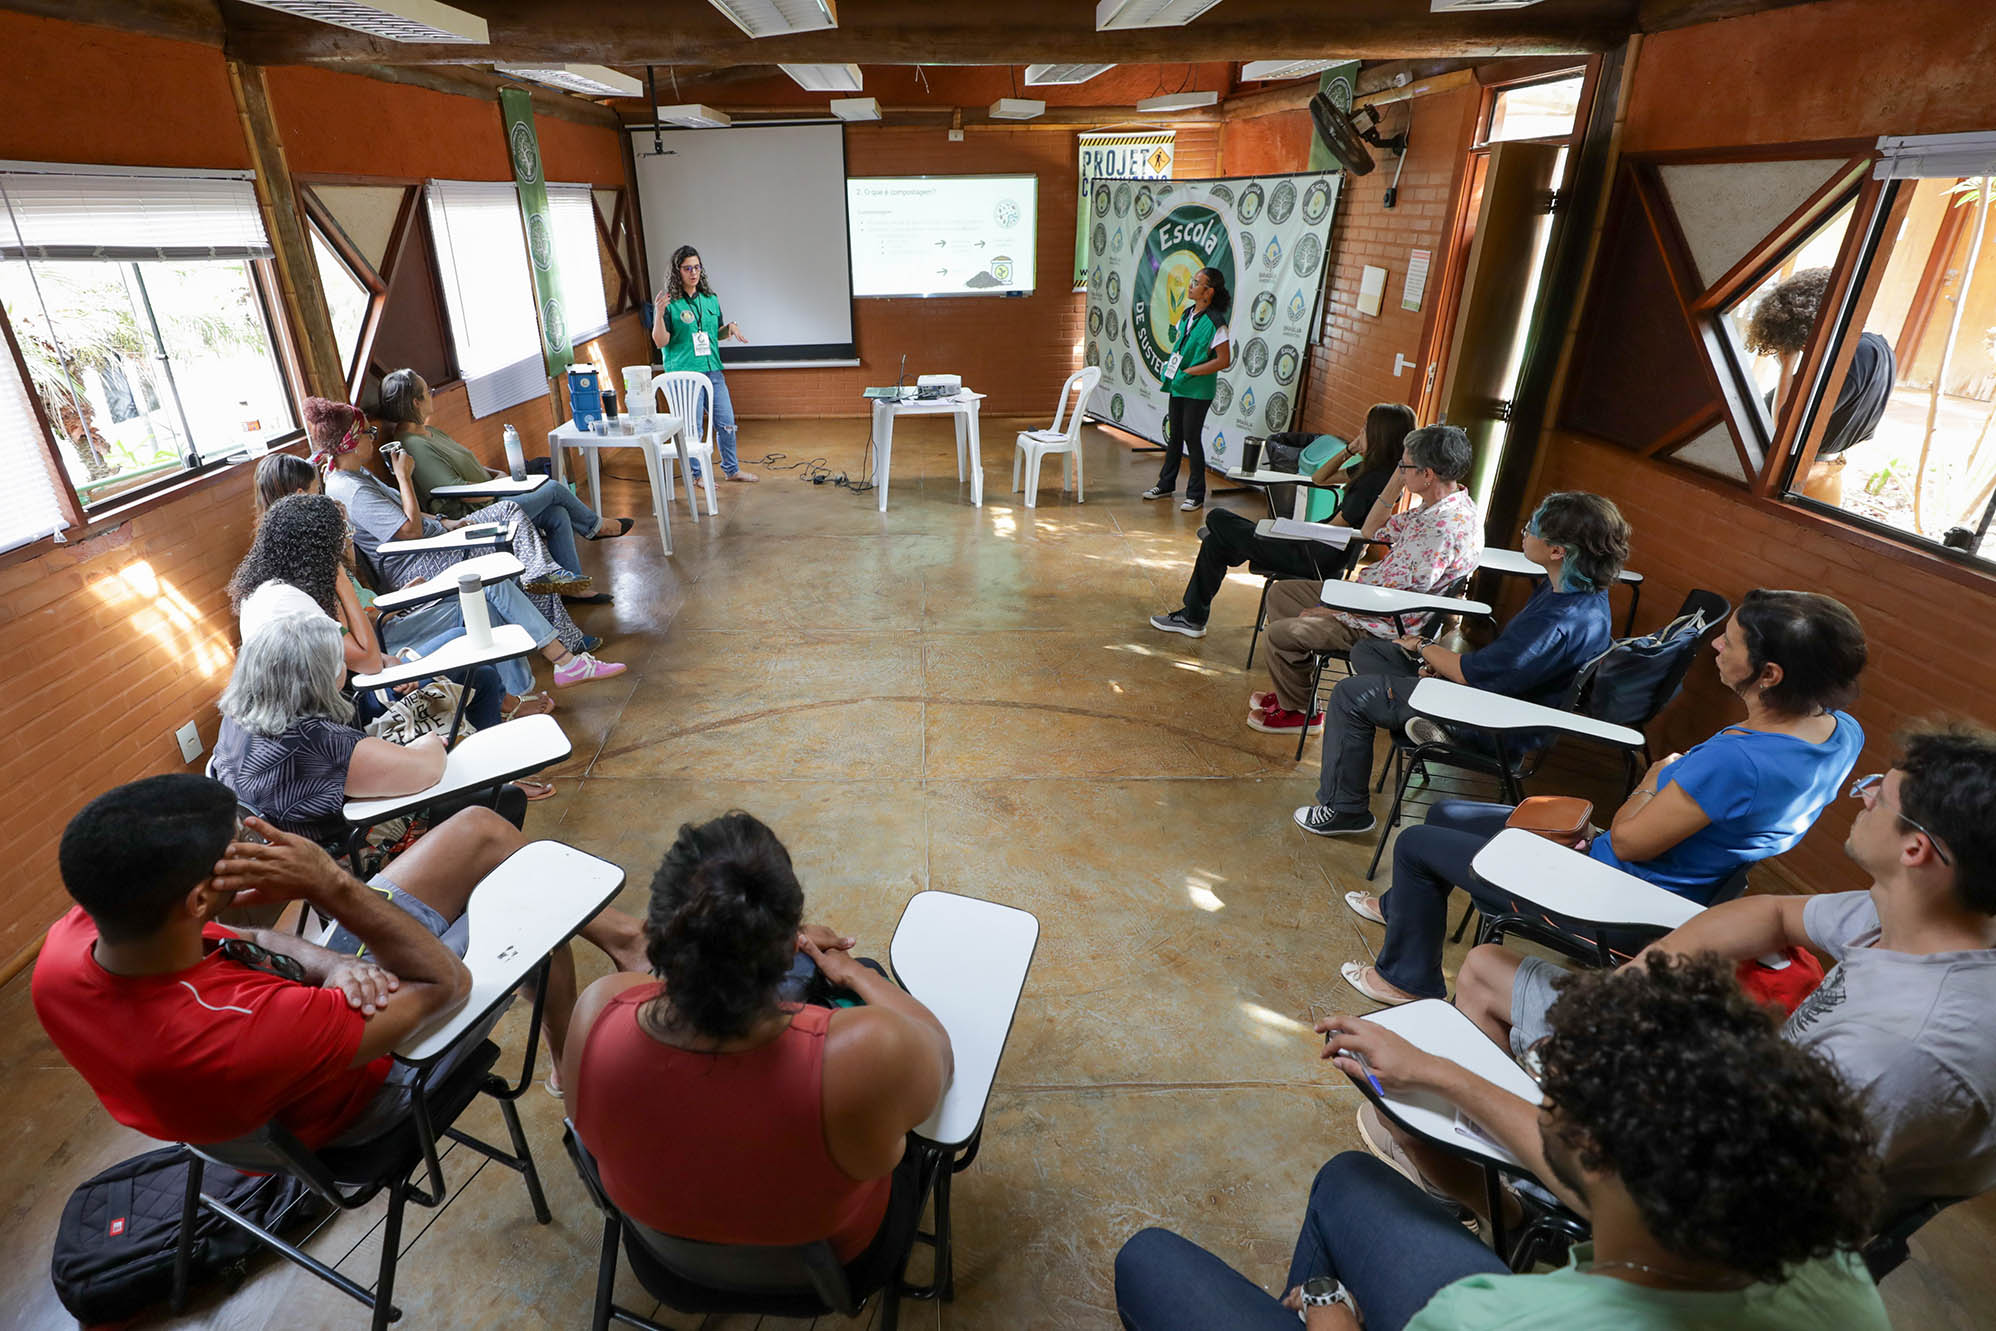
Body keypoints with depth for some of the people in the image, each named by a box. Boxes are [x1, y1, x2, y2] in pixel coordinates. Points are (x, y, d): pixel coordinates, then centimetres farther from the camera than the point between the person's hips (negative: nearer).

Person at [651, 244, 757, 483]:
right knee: (692, 429, 0)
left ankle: (731, 469, 27)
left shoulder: (711, 299, 11)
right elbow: (660, 342, -9)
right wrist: (658, 314, -24)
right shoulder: (670, 303, -6)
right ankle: (695, 475, 15)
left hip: (713, 371, 6)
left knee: (726, 423, 11)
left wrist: (730, 328, 1)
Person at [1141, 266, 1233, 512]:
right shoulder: (1187, 314, 7)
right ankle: (1166, 485, 29)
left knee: (1192, 437, -3)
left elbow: (1224, 361, -18)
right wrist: (1171, 365, 7)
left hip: (1198, 390, -8)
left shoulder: (1215, 323, -16)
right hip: (1177, 385, 8)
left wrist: (1191, 371, -18)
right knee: (1174, 435, 16)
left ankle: (1196, 495, 8)